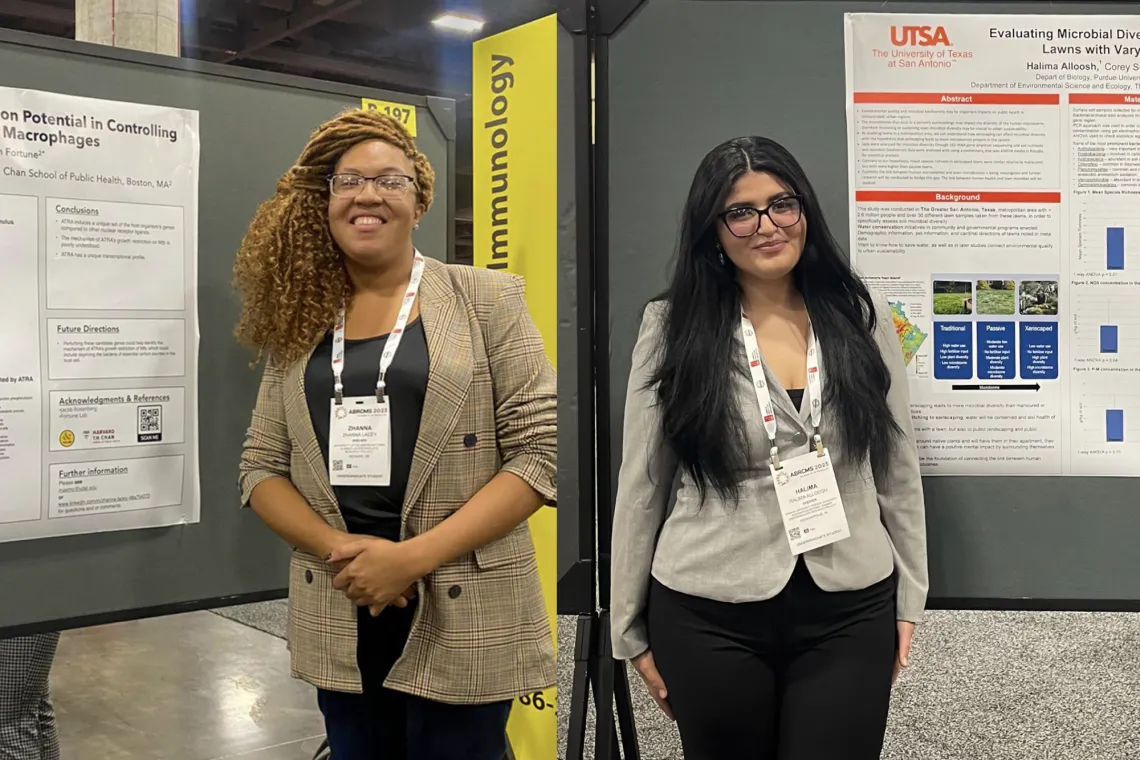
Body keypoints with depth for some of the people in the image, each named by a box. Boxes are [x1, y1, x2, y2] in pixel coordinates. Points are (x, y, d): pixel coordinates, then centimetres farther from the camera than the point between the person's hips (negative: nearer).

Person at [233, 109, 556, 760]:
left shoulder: (486, 299, -3)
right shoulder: (299, 322, 8)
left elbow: (540, 449, -9)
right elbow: (261, 467, 7)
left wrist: (415, 556, -17)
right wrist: (340, 552, -12)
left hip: (460, 620, -3)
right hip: (339, 622, 4)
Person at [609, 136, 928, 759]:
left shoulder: (860, 316, 2)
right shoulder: (673, 328, -4)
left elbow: (899, 468, 8)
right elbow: (641, 486, 0)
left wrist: (907, 600, 8)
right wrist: (630, 628, 2)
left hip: (849, 612, 2)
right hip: (709, 616, -1)